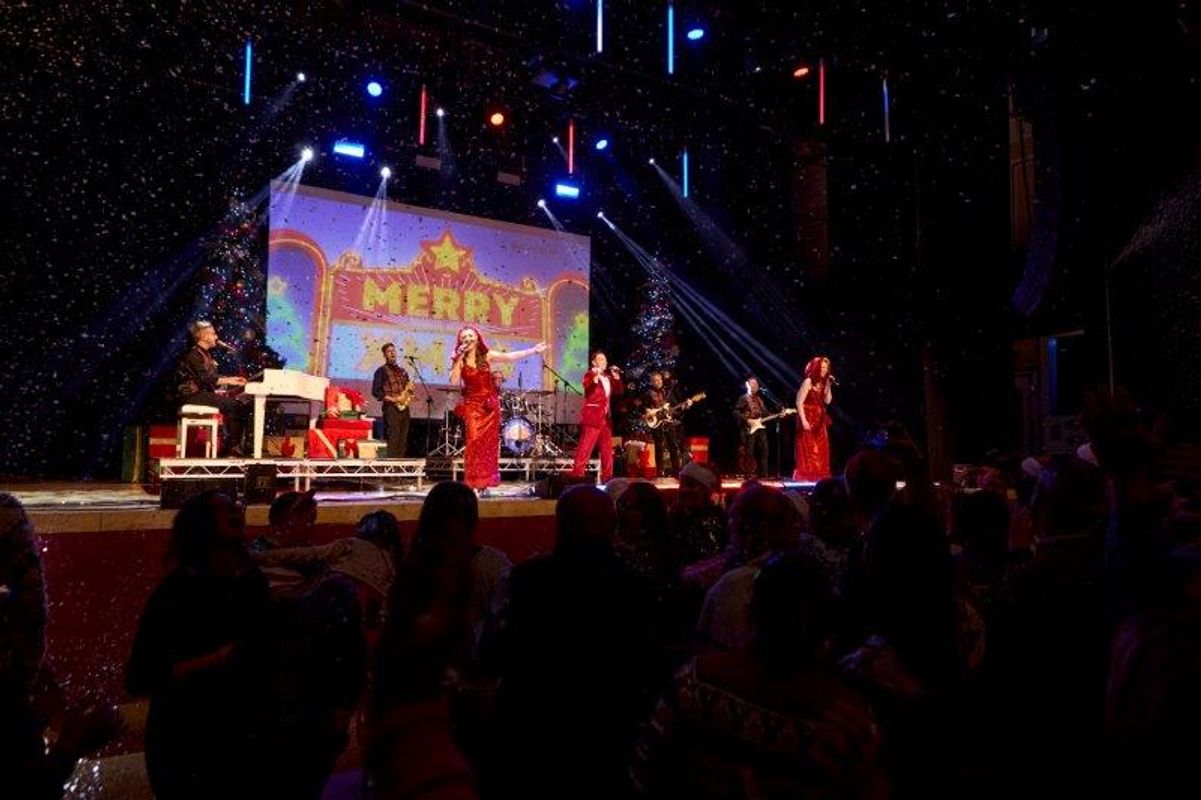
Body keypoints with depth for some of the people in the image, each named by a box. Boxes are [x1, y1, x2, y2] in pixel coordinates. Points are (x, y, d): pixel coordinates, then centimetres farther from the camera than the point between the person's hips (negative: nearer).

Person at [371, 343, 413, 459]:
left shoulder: (402, 371, 20)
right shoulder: (381, 371, 2)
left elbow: (408, 388, 25)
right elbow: (376, 391, -6)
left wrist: (409, 395, 1)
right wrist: (393, 399, -15)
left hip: (404, 407, 6)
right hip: (391, 407, -6)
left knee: (403, 439, 3)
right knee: (393, 439, -12)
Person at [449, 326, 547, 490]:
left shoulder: (487, 356, 3)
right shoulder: (460, 361, 1)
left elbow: (511, 356, -3)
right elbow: (453, 381, -13)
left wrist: (533, 350, -9)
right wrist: (460, 359, -16)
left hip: (490, 405, 2)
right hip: (472, 405, -2)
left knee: (489, 442, 2)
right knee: (475, 441, -13)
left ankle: (487, 481, 9)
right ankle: (474, 481, -9)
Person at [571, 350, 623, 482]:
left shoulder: (608, 377, 19)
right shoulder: (590, 375, -1)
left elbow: (618, 392, 12)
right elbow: (587, 389, -20)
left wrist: (617, 378, 2)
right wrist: (595, 377, -33)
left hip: (606, 417, 7)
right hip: (592, 416, -7)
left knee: (607, 450, 9)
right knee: (585, 448, -12)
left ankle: (607, 477, 16)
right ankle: (577, 475, -13)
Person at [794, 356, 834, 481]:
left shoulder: (822, 383, 12)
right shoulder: (808, 382, -9)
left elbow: (827, 401, 4)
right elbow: (799, 402, -15)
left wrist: (829, 385, -2)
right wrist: (803, 420, -21)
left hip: (819, 421, 7)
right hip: (808, 419, -7)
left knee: (820, 450, 7)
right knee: (808, 449, -6)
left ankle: (818, 477, 14)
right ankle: (806, 477, -1)